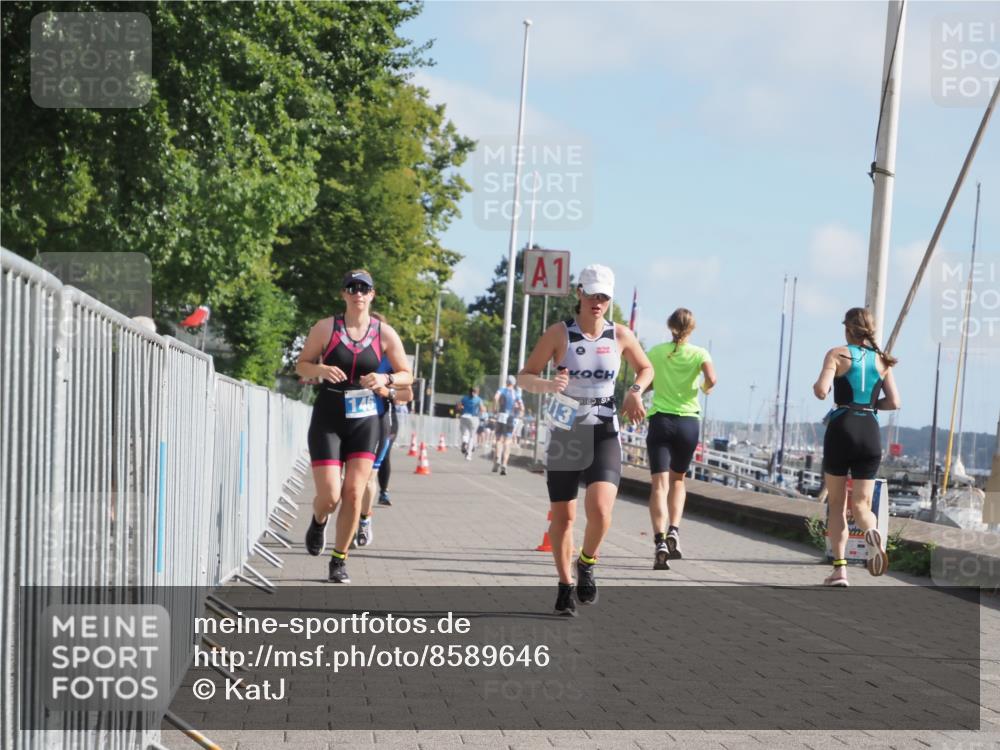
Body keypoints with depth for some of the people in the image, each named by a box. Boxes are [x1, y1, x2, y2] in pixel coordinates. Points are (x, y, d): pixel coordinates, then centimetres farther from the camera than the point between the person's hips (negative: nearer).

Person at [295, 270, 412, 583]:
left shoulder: (384, 333, 0)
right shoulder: (326, 327, -3)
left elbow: (407, 375, 7)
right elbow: (301, 366, 4)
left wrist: (386, 378, -14)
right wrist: (321, 370, -18)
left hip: (364, 420, 1)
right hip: (327, 420, -1)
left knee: (354, 493, -5)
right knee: (330, 496, -8)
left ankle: (339, 560, 11)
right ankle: (318, 522, 29)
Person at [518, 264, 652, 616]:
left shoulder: (620, 336, 1)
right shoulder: (559, 333, -5)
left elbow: (646, 368, 19)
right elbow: (524, 376, -4)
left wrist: (635, 391, -2)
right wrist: (549, 385, -25)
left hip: (604, 434, 0)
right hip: (564, 433, 0)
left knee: (600, 511, -20)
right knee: (562, 517, 4)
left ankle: (587, 564, 9)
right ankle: (565, 586, 24)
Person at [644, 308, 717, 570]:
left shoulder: (656, 351, 4)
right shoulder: (699, 354, 0)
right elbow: (711, 379, -16)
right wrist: (706, 389, 6)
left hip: (660, 420, 0)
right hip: (688, 422, 0)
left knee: (659, 484, -8)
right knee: (677, 479, 21)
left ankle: (660, 541, -24)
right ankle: (674, 531, 4)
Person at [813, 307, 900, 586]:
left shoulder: (838, 354, -1)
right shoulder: (882, 361, 10)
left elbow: (822, 391, -14)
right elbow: (894, 402, 3)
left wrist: (817, 386, 9)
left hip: (842, 429, -2)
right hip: (871, 432, 2)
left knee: (837, 504, 9)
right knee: (860, 503, 7)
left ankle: (839, 568, 2)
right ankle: (872, 532, -28)